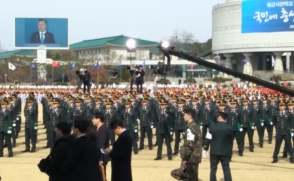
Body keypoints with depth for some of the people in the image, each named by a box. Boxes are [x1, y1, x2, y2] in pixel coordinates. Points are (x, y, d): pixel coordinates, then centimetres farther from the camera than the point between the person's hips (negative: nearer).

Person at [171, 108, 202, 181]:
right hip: (194, 157, 10)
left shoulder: (191, 128, -19)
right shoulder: (195, 126, 12)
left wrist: (184, 158, -17)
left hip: (191, 158, -10)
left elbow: (189, 145, -23)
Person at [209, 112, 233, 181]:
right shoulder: (229, 128, -8)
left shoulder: (212, 127, -6)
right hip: (225, 152, 0)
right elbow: (231, 140, 1)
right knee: (226, 169, 6)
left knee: (213, 169, 10)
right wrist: (230, 151, 13)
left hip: (214, 151, 0)